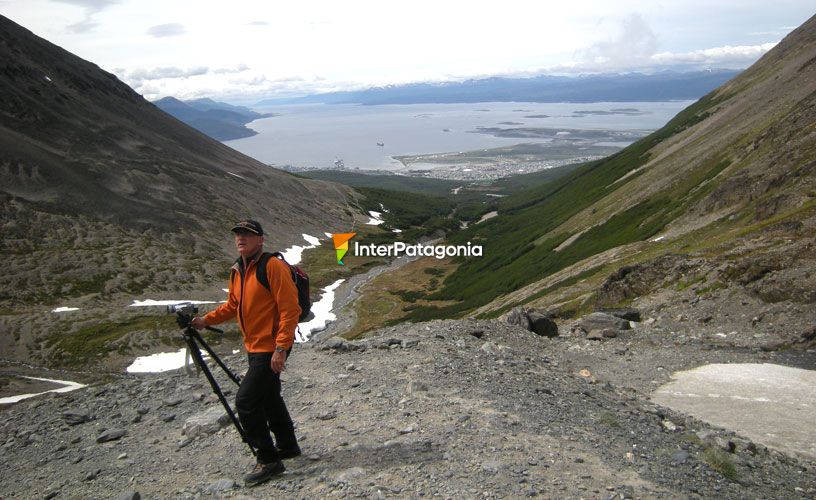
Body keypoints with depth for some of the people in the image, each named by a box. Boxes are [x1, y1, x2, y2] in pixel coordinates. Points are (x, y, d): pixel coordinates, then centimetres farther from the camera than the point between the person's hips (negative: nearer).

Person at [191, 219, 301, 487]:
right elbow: (232, 305, 24)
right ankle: (287, 446, 36)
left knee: (246, 400, -11)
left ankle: (268, 460, 1)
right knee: (269, 397, 19)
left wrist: (281, 348, -24)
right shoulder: (237, 272, 10)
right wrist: (207, 319, 13)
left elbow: (290, 309, -21)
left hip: (272, 349, -9)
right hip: (255, 347, 9)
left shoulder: (273, 267, -17)